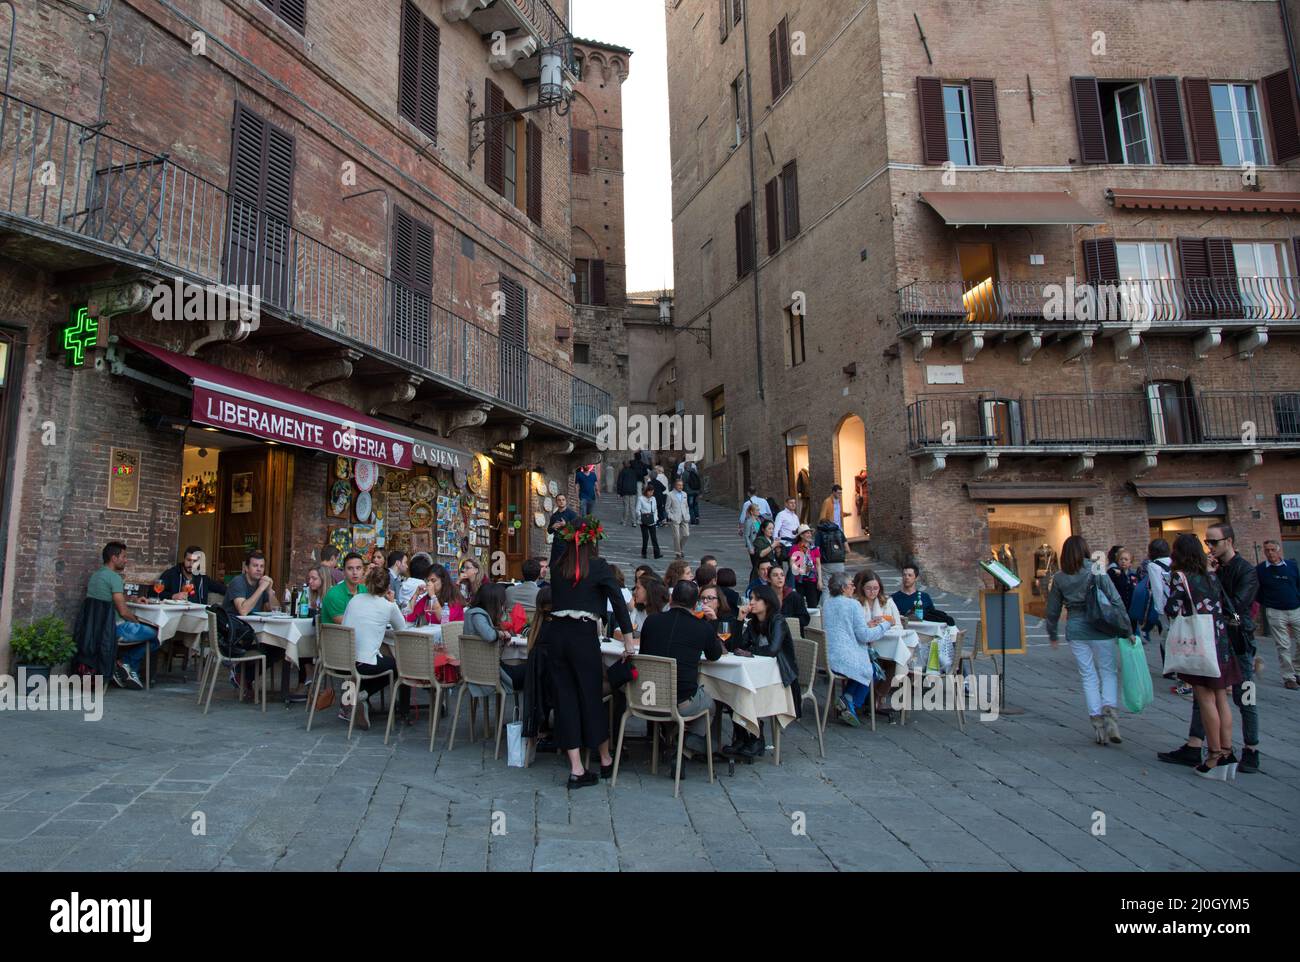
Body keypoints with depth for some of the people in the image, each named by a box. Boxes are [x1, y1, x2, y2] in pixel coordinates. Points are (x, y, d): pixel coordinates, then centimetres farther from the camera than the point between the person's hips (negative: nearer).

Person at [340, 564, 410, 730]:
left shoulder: (355, 599, 9)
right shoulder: (389, 606, -3)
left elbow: (343, 625, 16)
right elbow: (402, 629, 12)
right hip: (365, 664, -5)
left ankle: (355, 696, 12)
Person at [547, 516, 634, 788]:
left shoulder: (559, 569, 10)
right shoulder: (598, 566, -2)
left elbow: (555, 601, 14)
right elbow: (618, 600, -4)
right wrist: (628, 639, -2)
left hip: (556, 634, 4)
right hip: (583, 636, -4)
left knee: (565, 697, 7)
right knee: (592, 697, 9)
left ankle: (576, 770, 9)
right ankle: (606, 761, 26)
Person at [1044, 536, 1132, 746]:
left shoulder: (1059, 579, 3)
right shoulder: (1097, 572, -7)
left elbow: (1053, 610, 10)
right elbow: (1116, 601, -9)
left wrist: (1052, 634, 22)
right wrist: (1127, 630, -3)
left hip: (1075, 631, 2)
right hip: (1100, 630, -2)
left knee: (1088, 677, 9)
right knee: (1108, 672, 10)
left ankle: (1097, 722, 9)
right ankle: (1109, 712, -9)